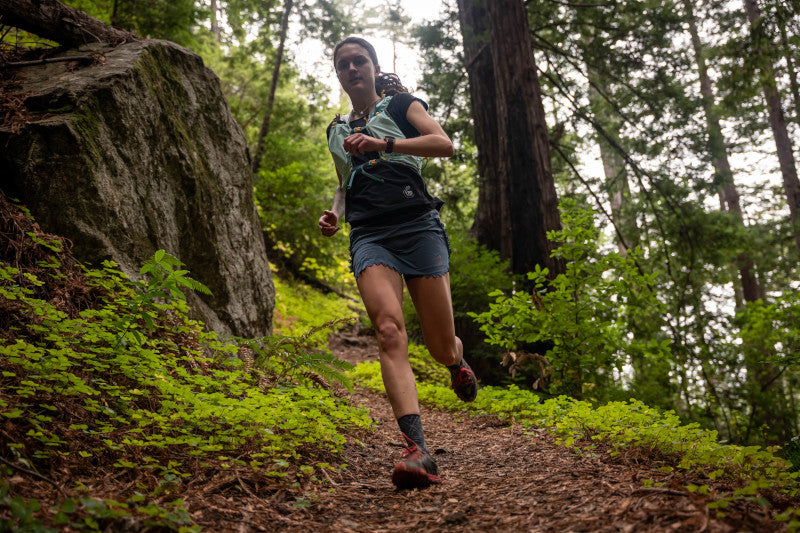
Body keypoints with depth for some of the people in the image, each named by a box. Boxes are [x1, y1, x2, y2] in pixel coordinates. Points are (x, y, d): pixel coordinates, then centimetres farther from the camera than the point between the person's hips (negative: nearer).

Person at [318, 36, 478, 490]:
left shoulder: (401, 104, 12)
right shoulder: (337, 130, 25)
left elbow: (445, 144, -4)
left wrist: (382, 143, -15)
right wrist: (335, 214, 12)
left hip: (418, 225, -2)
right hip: (369, 235, 3)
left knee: (442, 347, -3)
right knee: (389, 330, -24)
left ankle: (458, 362, 38)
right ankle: (418, 450, -33)